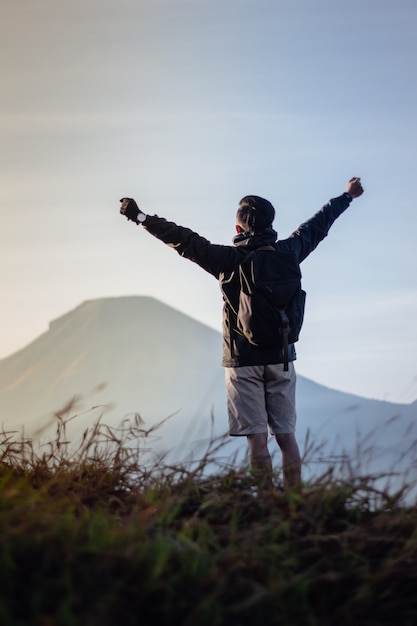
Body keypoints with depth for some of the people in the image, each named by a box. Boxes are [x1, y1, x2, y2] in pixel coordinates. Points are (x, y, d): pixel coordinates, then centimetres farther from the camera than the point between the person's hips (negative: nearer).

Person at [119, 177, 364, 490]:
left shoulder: (229, 259, -11)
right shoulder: (288, 252, 2)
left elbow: (183, 239, -8)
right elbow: (317, 225, 17)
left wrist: (140, 216, 0)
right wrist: (347, 197, 34)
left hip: (243, 360, -4)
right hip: (281, 357, 4)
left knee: (257, 437, -2)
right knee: (286, 435, 7)